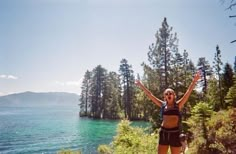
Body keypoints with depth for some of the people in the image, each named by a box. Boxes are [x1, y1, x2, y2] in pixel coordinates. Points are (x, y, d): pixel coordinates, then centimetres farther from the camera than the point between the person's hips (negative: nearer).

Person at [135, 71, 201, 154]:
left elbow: (188, 92, -7)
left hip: (175, 133, -2)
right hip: (163, 133, 2)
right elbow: (149, 94, 7)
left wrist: (194, 81, -17)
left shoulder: (178, 104, 1)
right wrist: (141, 85, 8)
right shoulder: (162, 104, 6)